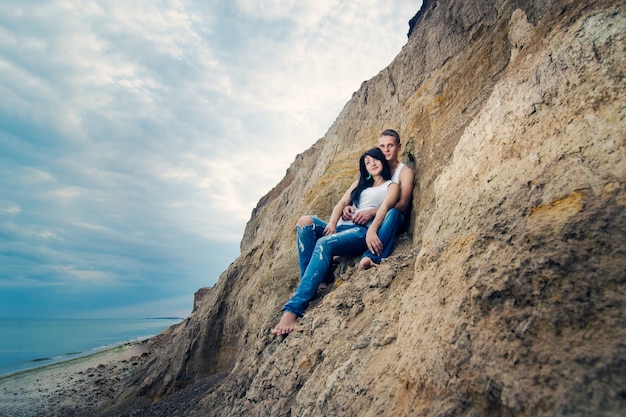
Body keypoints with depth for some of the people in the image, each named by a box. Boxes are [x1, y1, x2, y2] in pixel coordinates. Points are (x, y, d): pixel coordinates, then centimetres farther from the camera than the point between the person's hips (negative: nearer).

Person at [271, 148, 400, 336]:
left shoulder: (391, 186, 15)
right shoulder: (359, 184, 30)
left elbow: (385, 207, -5)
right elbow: (342, 203, 16)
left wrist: (372, 230, -25)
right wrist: (332, 223, -7)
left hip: (362, 232, -6)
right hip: (342, 227, 6)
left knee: (324, 244, -35)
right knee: (305, 221, -22)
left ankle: (294, 308, -43)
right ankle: (307, 282, -28)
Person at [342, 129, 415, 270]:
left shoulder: (405, 172, -2)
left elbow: (402, 205, -17)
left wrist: (373, 212, -33)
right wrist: (348, 207, -18)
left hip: (395, 221, -5)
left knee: (392, 212, -38)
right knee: (349, 213, -19)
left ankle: (372, 257, -53)